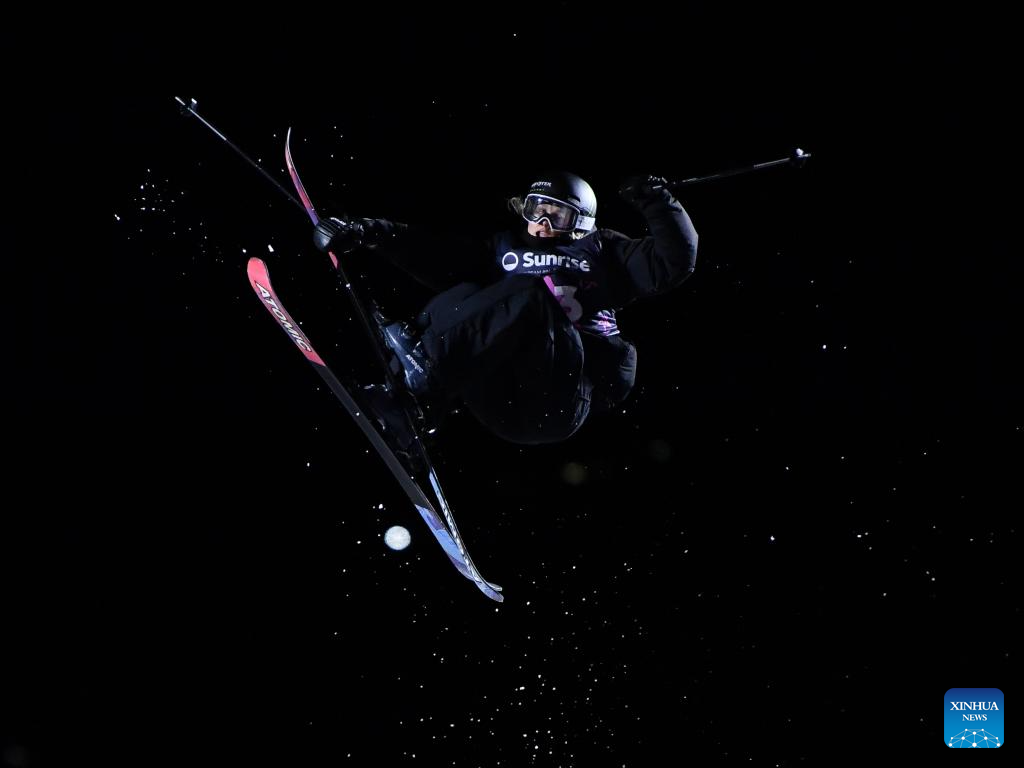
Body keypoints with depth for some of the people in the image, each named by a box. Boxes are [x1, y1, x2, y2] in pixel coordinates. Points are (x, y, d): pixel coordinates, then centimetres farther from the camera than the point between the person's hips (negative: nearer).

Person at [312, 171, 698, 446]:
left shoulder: (600, 253, 23)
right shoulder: (505, 249, 30)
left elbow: (674, 261, 15)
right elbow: (436, 258, 19)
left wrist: (657, 202, 7)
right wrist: (371, 233, 9)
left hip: (561, 402, -3)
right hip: (501, 408, 3)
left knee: (528, 293, -26)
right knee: (465, 295, -16)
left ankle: (421, 363, -38)